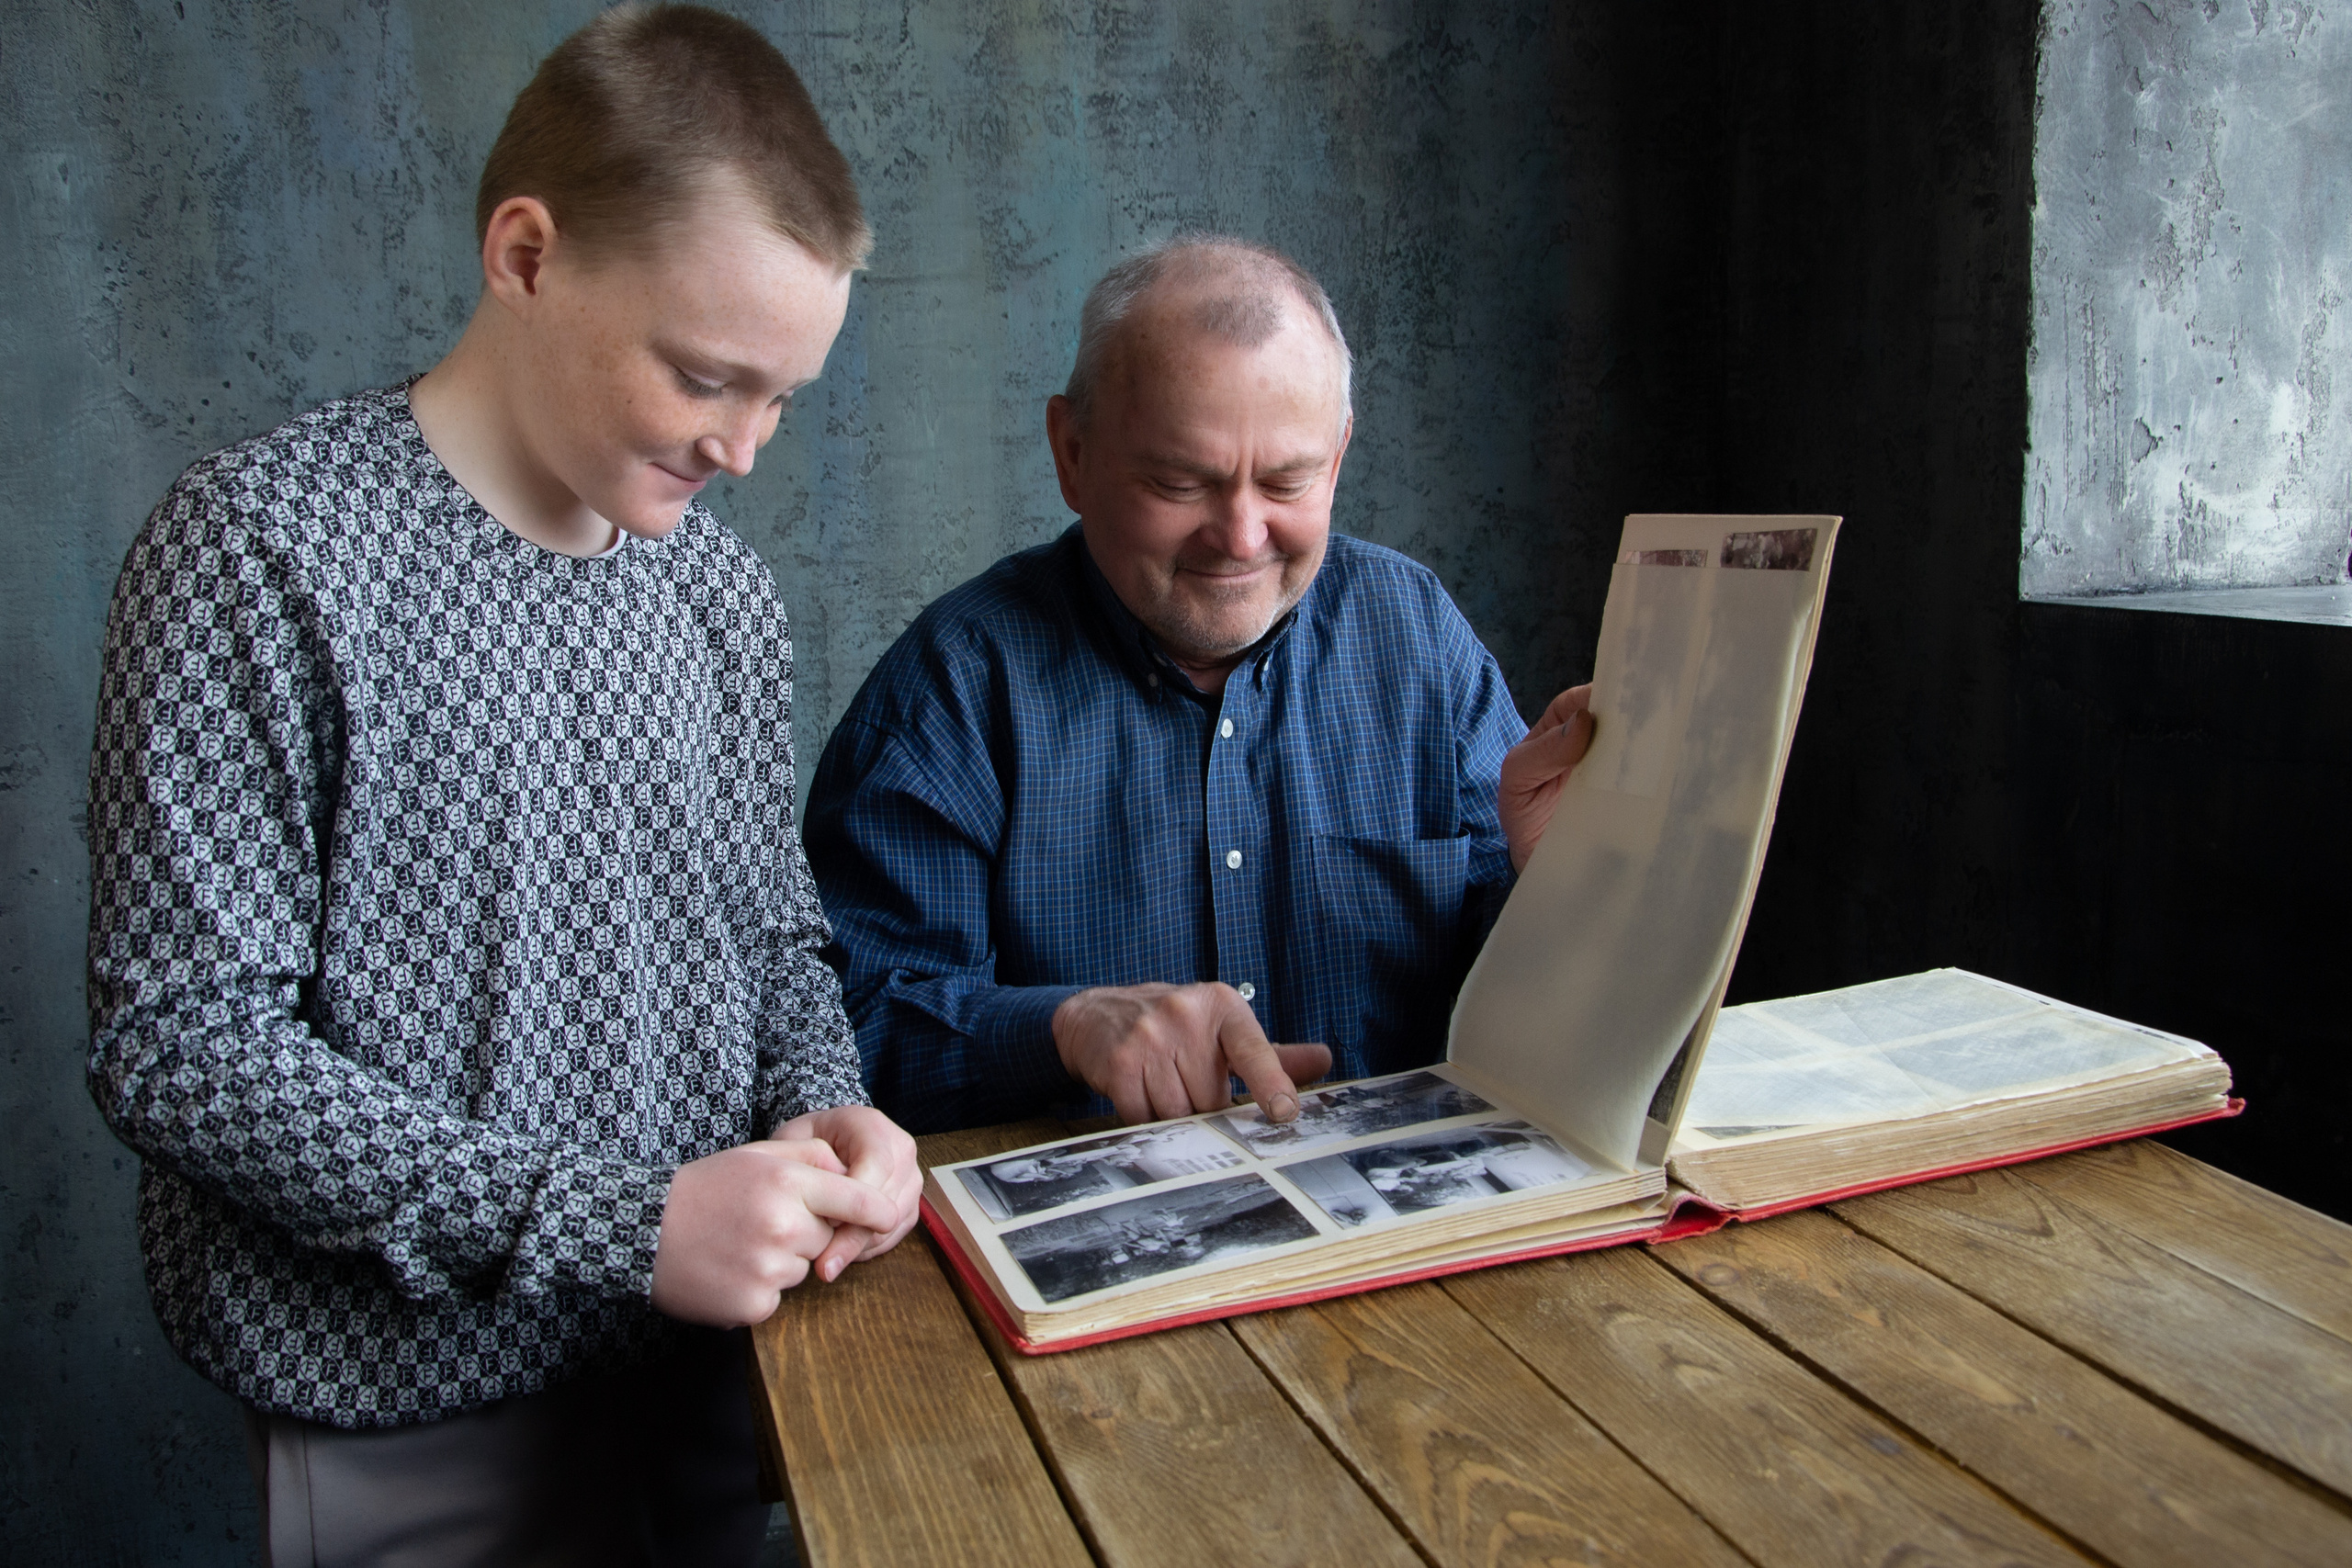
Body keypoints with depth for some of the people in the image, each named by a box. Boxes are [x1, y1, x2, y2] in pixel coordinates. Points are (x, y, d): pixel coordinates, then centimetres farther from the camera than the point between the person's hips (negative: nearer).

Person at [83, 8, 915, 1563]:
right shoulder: (267, 549, -15)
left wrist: (821, 1107, -10)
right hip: (427, 1426, -5)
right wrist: (614, 1226, -22)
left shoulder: (723, 586, 3)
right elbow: (178, 1043, -18)